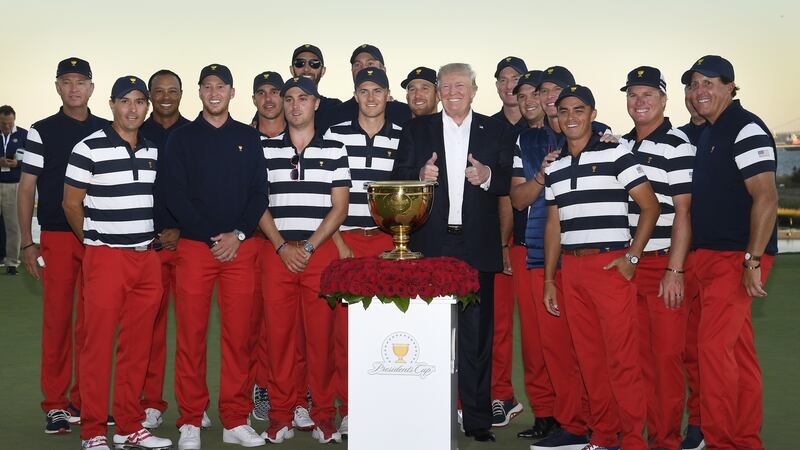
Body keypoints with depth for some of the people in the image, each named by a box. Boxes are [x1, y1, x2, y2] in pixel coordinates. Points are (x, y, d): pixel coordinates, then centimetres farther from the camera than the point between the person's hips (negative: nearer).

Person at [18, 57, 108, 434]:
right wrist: (27, 243, -3)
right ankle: (55, 404, 10)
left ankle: (83, 400, 14)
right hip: (57, 236, -2)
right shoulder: (42, 132, 4)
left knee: (90, 321, 4)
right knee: (57, 319, 0)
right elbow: (26, 189, 4)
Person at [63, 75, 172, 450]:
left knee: (137, 346, 9)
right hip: (105, 258, -5)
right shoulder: (89, 148, -5)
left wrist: (153, 237, 14)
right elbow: (71, 203, 0)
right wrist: (94, 241, 6)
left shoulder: (153, 150, 12)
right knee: (98, 344, -2)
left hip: (148, 258, 5)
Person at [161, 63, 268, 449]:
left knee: (239, 335, 2)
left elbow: (259, 193, 7)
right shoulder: (182, 138, 7)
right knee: (191, 336, -1)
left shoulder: (248, 138, 12)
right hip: (194, 247, -1)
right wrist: (213, 237, -9)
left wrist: (238, 235, -7)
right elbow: (175, 196, -1)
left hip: (241, 248, 1)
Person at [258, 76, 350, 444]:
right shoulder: (266, 149, 10)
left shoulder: (334, 150, 7)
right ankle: (281, 417, 10)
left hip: (321, 252, -1)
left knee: (321, 333, -1)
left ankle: (323, 417, 9)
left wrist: (308, 247, -7)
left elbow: (340, 207, 2)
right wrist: (283, 248, -5)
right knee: (278, 332, 2)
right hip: (277, 252, 1)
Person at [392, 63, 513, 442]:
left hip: (477, 246, 0)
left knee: (477, 333, 4)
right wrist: (420, 176, -14)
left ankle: (477, 418, 13)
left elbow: (510, 182, 5)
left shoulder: (494, 130, 10)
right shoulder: (417, 130, 11)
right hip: (429, 246, 0)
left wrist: (488, 176, -14)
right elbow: (397, 180, 6)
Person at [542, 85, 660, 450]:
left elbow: (650, 206, -4)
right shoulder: (554, 168, 14)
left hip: (610, 265, -5)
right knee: (588, 355, 9)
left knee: (622, 356, -6)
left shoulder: (615, 154, -2)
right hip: (571, 268, 5)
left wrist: (632, 257, -9)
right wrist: (549, 279, 14)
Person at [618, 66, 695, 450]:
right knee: (639, 354, 10)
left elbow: (683, 212, -10)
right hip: (625, 265, 6)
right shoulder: (620, 145, 13)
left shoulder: (677, 146, -6)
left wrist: (674, 270, -14)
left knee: (667, 354, -2)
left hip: (664, 264, -6)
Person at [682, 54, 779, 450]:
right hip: (711, 255, 9)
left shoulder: (746, 129, -12)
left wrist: (752, 261, -24)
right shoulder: (708, 133, 16)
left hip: (737, 257, -9)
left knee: (714, 344, -11)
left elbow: (766, 198, -20)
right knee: (738, 350, 13)